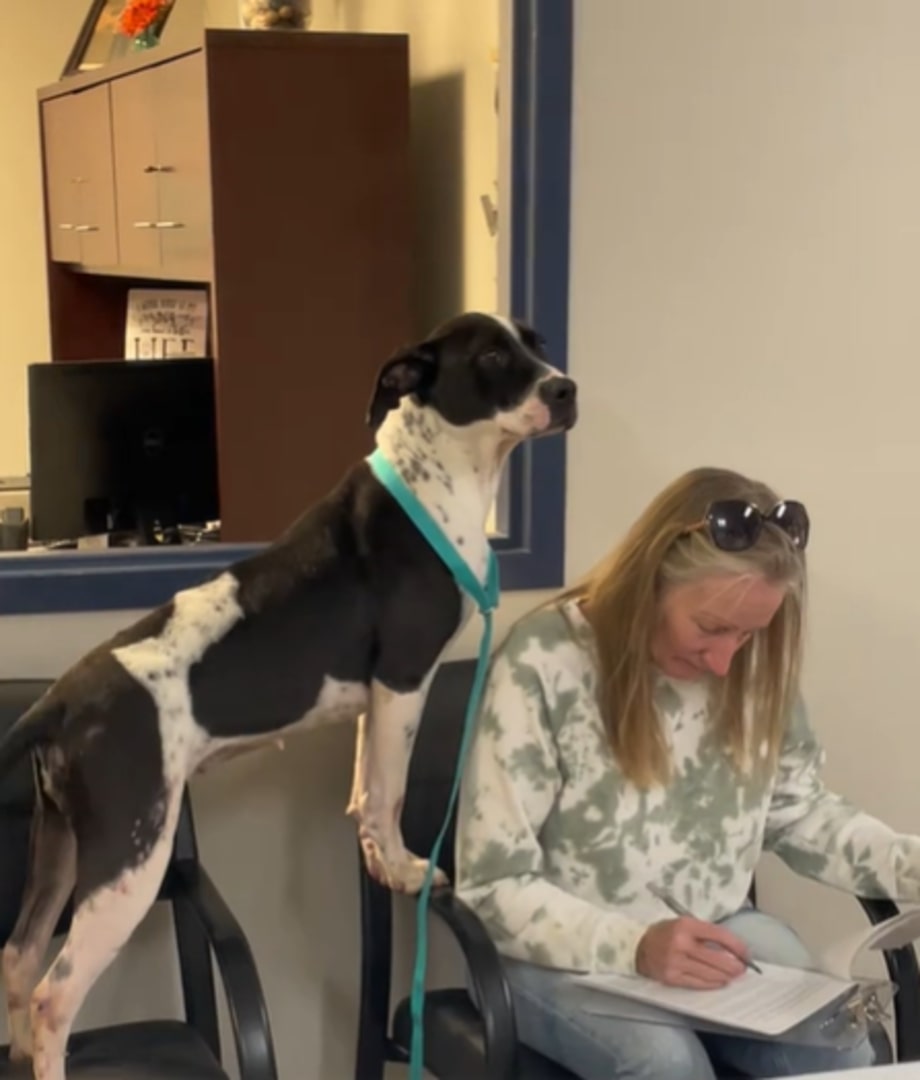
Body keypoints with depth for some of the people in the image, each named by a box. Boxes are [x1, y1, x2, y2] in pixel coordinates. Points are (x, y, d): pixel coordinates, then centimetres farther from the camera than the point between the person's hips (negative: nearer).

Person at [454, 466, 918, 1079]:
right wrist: (633, 948, -30)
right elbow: (494, 885, -17)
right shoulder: (545, 665, -19)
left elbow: (805, 817, 8)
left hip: (719, 934, 5)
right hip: (566, 954, -4)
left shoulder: (759, 671, -3)